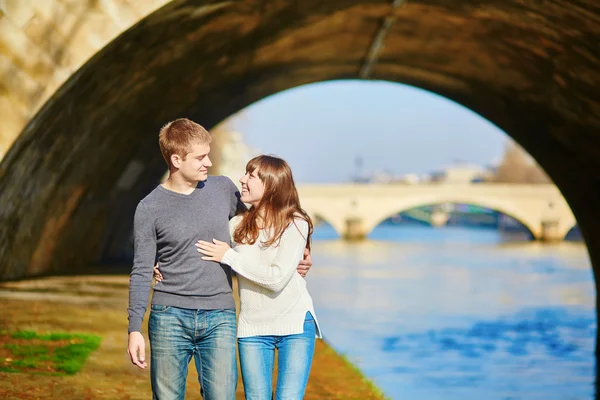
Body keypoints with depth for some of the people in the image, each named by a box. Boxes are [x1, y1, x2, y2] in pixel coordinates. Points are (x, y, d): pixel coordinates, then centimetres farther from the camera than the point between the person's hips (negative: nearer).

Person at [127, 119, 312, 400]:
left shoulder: (223, 189, 5)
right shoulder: (150, 208, -2)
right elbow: (141, 272, 0)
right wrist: (134, 329, -6)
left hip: (220, 318, 2)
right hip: (170, 317, -2)